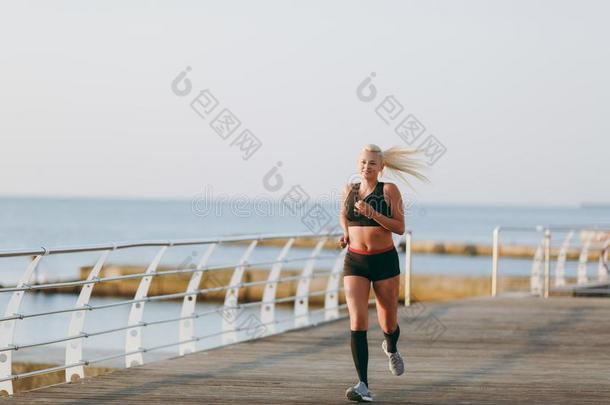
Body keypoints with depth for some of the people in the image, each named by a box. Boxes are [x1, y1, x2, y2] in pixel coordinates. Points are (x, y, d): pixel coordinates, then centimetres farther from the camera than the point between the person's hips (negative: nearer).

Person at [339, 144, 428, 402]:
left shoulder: (389, 191, -5)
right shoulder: (349, 190, 5)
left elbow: (400, 227, -11)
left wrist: (372, 213, -22)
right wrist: (345, 234, 6)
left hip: (385, 260, -1)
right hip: (355, 262, 1)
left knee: (388, 324, 11)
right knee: (358, 322, -15)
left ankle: (391, 349, 50)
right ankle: (363, 386, -16)